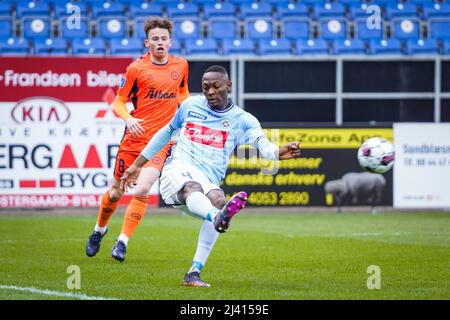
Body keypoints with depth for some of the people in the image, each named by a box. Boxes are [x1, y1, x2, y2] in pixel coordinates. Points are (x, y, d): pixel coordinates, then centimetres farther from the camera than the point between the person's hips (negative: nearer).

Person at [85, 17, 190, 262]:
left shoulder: (181, 65, 6)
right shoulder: (136, 68, -3)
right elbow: (118, 101, 1)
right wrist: (128, 119, -18)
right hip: (134, 138, -1)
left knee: (142, 190, -19)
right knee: (115, 192, 8)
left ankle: (122, 242, -9)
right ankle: (99, 230, 37)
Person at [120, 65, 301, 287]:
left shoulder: (242, 119, 10)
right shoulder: (191, 105, 17)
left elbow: (261, 143, -10)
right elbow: (166, 132, 31)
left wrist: (278, 152, -35)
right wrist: (137, 165, 33)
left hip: (209, 181, 0)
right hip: (178, 169, 0)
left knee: (218, 200, -35)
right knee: (193, 188, -37)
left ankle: (193, 274, -35)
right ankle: (218, 217, -75)